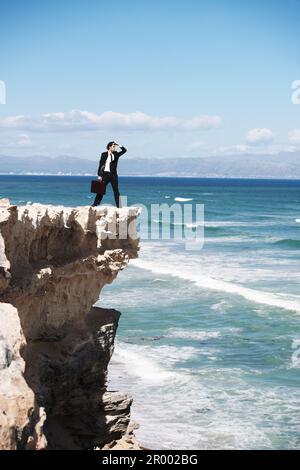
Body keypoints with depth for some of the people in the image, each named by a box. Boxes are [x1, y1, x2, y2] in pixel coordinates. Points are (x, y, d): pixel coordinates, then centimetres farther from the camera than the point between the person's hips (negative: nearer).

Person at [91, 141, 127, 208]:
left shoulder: (116, 154, 9)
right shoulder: (104, 154, 0)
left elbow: (124, 150, 10)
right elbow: (100, 165, -1)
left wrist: (119, 145, -3)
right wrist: (99, 175, -7)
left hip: (113, 174, 2)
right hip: (105, 174, -2)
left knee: (116, 190, 1)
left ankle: (118, 205, 1)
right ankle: (95, 203, 4)